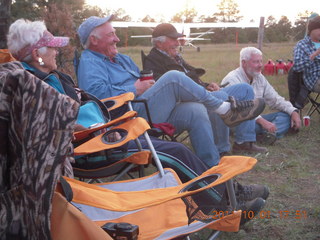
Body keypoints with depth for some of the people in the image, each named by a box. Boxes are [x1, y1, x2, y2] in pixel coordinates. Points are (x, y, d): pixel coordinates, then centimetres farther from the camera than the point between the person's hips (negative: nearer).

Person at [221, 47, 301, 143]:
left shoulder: (260, 78, 11)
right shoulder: (233, 79, -15)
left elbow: (275, 99, 16)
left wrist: (293, 112, -3)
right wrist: (262, 121, -39)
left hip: (255, 119, 8)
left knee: (285, 115, -9)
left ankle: (268, 133, -34)